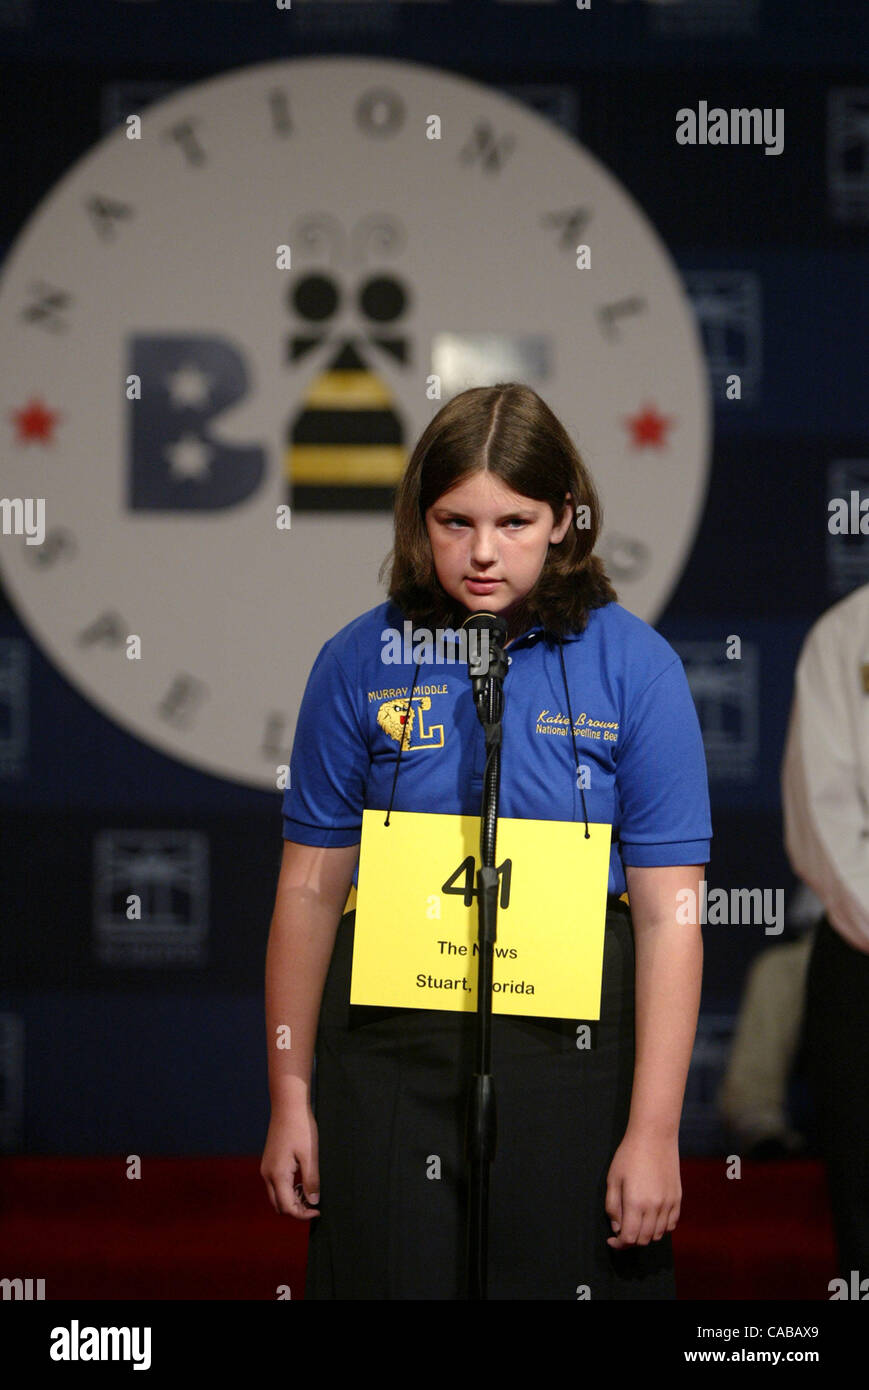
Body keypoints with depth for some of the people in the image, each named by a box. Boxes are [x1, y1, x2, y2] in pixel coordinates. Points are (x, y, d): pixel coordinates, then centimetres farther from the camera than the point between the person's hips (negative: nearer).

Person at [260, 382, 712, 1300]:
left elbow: (668, 914, -6)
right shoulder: (361, 663, 1)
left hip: (573, 1053, -1)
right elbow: (311, 888, 5)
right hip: (391, 1057, 1)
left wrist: (654, 1131, -11)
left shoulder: (634, 665, -4)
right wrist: (289, 1099, 3)